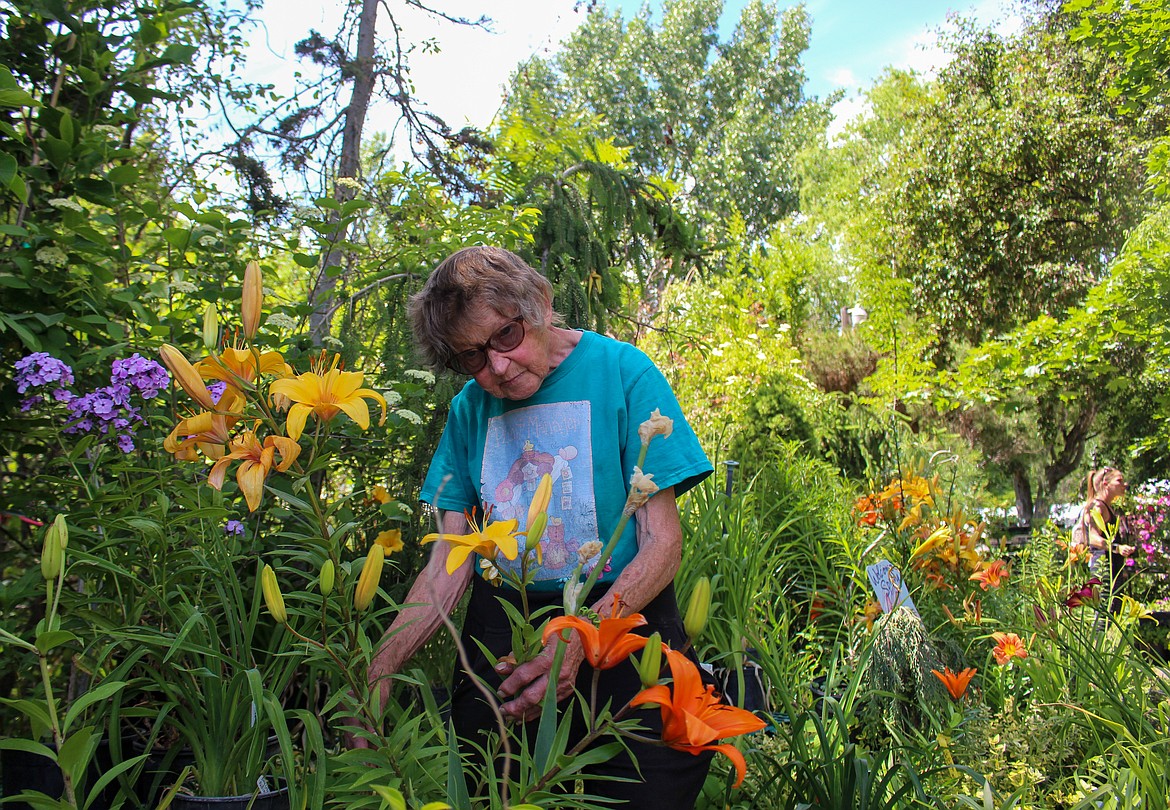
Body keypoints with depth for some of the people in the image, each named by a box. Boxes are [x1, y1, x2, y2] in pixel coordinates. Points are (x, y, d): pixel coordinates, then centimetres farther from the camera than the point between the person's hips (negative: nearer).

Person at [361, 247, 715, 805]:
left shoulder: (623, 372, -9)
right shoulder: (469, 408, 4)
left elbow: (662, 543, -12)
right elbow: (449, 565, 1)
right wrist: (378, 669, -14)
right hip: (498, 633, 4)